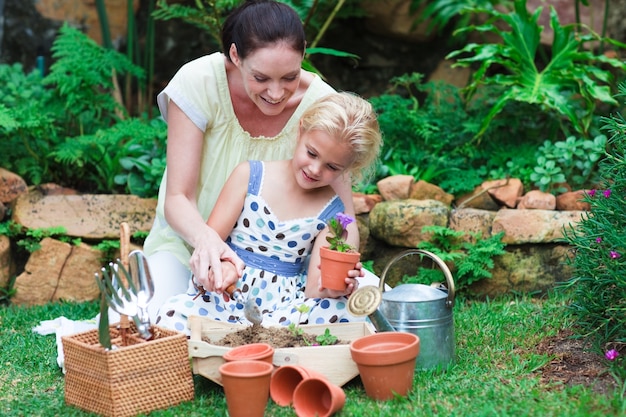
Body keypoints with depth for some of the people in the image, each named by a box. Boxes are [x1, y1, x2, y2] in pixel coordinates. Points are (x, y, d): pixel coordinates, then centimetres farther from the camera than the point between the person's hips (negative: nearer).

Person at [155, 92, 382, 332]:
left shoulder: (331, 213, 3)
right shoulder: (250, 176, 2)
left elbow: (313, 288, -2)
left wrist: (327, 289, -28)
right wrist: (219, 265, -26)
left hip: (281, 306, 2)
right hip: (225, 295, -2)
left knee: (339, 308, -32)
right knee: (173, 315, -35)